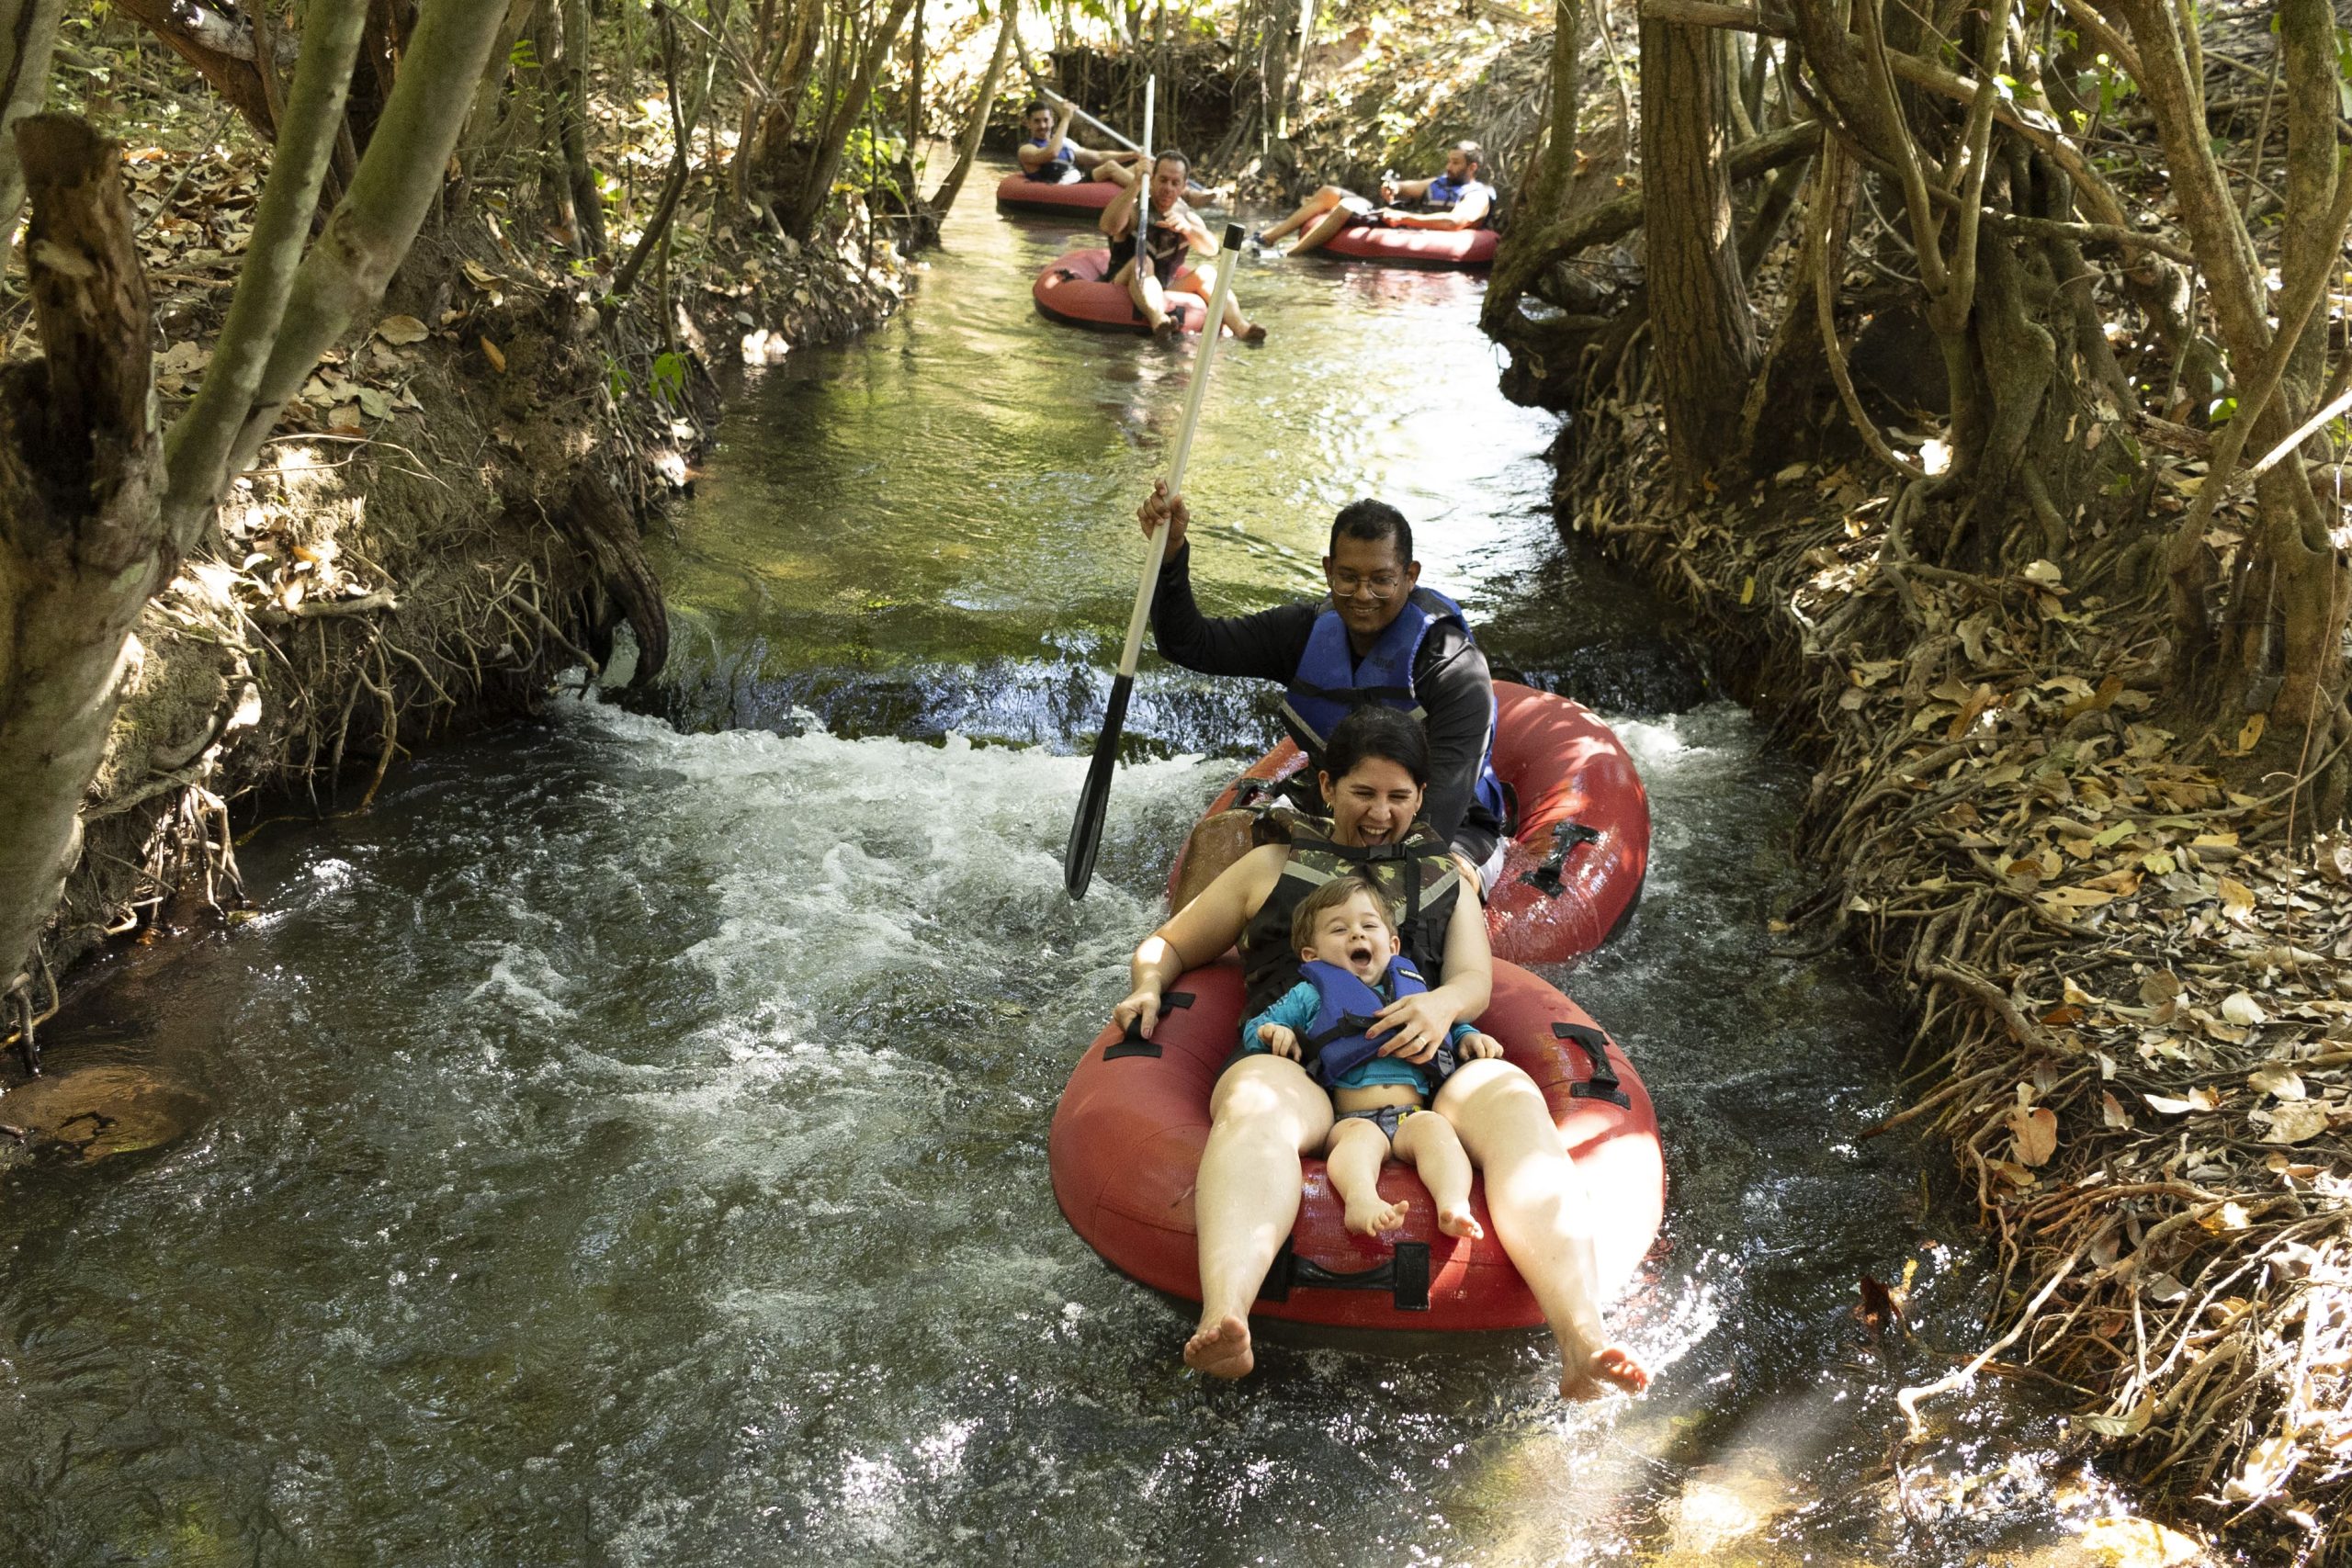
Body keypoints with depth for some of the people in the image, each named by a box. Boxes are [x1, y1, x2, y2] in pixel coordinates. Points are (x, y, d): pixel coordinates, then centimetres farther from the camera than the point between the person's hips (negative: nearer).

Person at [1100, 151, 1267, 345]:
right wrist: (1135, 185, -38)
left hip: (1168, 289, 4)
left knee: (1205, 272, -16)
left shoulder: (1188, 217, 6)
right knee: (1142, 262, -32)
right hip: (1128, 287, -4)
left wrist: (1187, 228, -33)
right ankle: (1158, 320, -62)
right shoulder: (1134, 210, -7)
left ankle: (1240, 327, -38)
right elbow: (1109, 226, -30)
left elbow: (1211, 249, -13)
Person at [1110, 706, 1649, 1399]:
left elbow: (1475, 979, 17)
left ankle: (1582, 1340, -53)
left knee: (1509, 1094, -35)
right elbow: (1169, 944, 32)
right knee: (1255, 1101, -40)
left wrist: (1442, 1004, -11)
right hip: (1295, 1066, -1)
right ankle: (1222, 1323, -65)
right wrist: (1147, 988, 5)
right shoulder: (1273, 866, 30)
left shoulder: (1446, 874, 32)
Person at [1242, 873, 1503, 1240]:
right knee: (1361, 1135, -37)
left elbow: (1449, 1026, 43)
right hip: (1349, 1117, -3)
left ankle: (1454, 1205, -52)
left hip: (1412, 1113, 3)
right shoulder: (1309, 995, 20)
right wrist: (1272, 1032, -3)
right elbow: (1253, 1029, 21)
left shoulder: (1411, 988, 29)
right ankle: (1362, 1200, -63)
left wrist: (1468, 1037, 19)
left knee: (1436, 1127, -31)